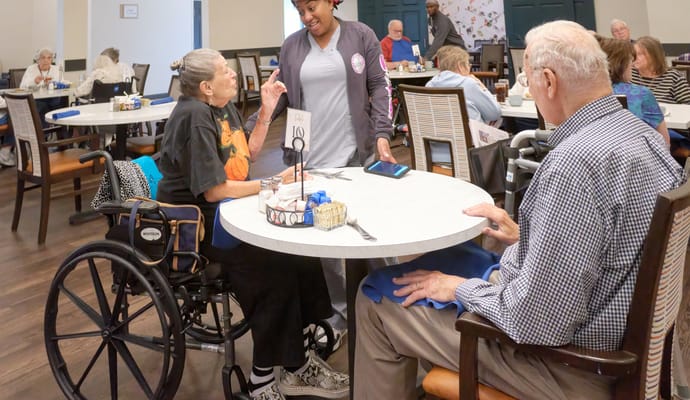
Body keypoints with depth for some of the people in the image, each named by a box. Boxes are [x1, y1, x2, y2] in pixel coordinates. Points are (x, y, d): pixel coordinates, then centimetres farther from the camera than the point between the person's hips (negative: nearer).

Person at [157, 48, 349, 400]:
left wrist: (266, 111, 5)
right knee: (275, 263, -24)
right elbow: (214, 189, -24)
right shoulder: (194, 117, -20)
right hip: (195, 223, -8)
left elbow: (247, 155, 16)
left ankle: (296, 363, 0)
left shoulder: (223, 107, 7)